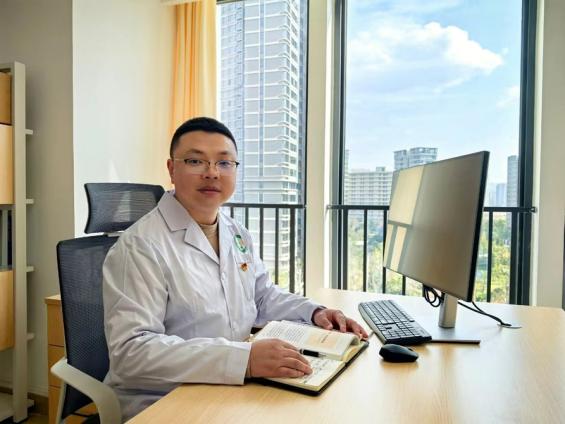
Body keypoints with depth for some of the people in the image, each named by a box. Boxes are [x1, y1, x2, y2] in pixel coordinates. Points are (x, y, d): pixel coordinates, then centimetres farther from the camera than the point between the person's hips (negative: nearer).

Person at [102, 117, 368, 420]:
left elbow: (263, 296, 18)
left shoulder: (237, 235, 7)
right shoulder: (141, 246, -18)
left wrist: (314, 312, 1)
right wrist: (243, 358, -35)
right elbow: (131, 351, -26)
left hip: (230, 391, 7)